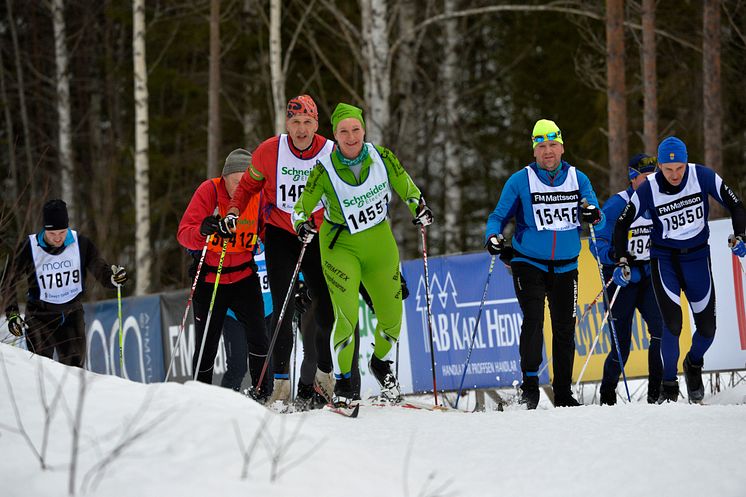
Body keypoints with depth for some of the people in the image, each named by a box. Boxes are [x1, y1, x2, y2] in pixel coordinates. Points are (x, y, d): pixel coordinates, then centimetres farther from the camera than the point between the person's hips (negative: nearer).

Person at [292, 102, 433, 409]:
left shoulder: (381, 158, -9)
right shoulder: (325, 170, -16)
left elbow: (406, 187, 7)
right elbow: (301, 208, -11)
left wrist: (418, 206, -11)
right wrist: (303, 225, -31)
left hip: (379, 243, 3)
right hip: (341, 245, -3)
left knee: (392, 317, 6)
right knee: (346, 316, -18)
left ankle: (380, 362, 37)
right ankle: (342, 384, -2)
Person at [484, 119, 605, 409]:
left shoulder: (578, 179, 4)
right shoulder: (520, 181, -4)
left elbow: (600, 223, 4)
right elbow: (499, 216, 0)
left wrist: (595, 216, -19)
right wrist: (493, 235, -21)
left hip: (565, 268, 3)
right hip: (529, 264, -3)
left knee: (565, 329, 5)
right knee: (533, 320, -20)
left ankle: (563, 392, 13)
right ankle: (530, 383, -15)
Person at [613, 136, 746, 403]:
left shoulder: (702, 176, -16)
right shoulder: (648, 189, -17)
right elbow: (622, 224, -5)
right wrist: (622, 260, -13)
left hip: (697, 256, 2)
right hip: (664, 258, -2)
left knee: (707, 328, 3)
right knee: (672, 324, -17)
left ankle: (694, 364, 36)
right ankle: (669, 386, 1)